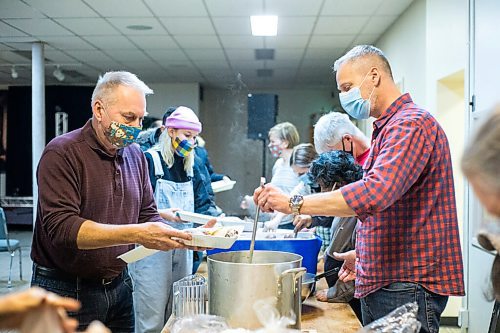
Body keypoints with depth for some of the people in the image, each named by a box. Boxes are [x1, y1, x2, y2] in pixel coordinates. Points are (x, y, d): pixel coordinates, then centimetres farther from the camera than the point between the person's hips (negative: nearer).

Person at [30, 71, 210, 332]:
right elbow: (61, 227, -25)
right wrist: (136, 234, -32)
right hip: (67, 290, -6)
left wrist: (184, 237, -10)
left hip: (119, 286, 6)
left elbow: (147, 215, 10)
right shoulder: (62, 153, -15)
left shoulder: (135, 155, 6)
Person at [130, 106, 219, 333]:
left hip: (183, 250, 7)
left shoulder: (190, 166, 13)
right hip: (153, 250, -7)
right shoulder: (150, 160, -8)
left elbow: (203, 203, 11)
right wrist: (162, 214, -27)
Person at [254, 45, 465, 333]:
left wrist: (294, 202, -27)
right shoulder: (388, 127, 18)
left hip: (406, 287, -9)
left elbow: (374, 193, -31)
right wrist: (363, 255, 17)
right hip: (382, 282, 9)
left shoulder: (411, 124, -15)